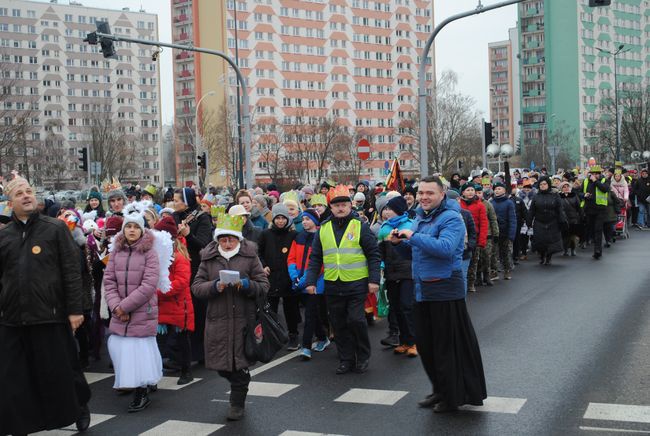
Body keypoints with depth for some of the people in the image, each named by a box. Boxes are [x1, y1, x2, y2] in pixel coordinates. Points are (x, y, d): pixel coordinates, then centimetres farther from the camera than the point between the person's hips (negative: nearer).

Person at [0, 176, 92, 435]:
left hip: (50, 315, -3)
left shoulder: (56, 228, 1)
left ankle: (80, 407, 32)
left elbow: (71, 271, -3)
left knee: (59, 372, 8)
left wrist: (75, 309, -8)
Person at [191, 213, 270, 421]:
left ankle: (237, 402, 23)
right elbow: (196, 287, 3)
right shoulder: (208, 258, 6)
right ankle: (239, 386, 38)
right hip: (218, 319, 2)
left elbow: (264, 286, 0)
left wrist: (246, 285, -19)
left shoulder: (250, 256, 1)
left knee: (240, 364, 2)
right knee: (221, 366, 7)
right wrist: (215, 286, -16)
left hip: (244, 319, -2)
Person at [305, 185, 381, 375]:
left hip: (357, 284, -4)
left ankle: (363, 357, 13)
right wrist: (311, 281, 4)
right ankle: (346, 359, 21)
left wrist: (374, 280, -9)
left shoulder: (360, 227, 0)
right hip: (332, 286, 4)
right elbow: (315, 258, 12)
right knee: (339, 325, 8)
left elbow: (373, 255, -1)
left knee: (356, 320, -7)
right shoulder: (323, 229, 9)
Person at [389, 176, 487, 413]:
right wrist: (400, 242, 3)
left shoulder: (451, 218, -13)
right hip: (423, 290, 9)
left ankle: (454, 396, 14)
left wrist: (414, 236, -23)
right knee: (425, 343, 15)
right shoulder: (420, 217, 14)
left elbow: (446, 248, -29)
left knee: (448, 345, 0)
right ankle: (440, 390, 31)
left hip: (445, 290, -9)